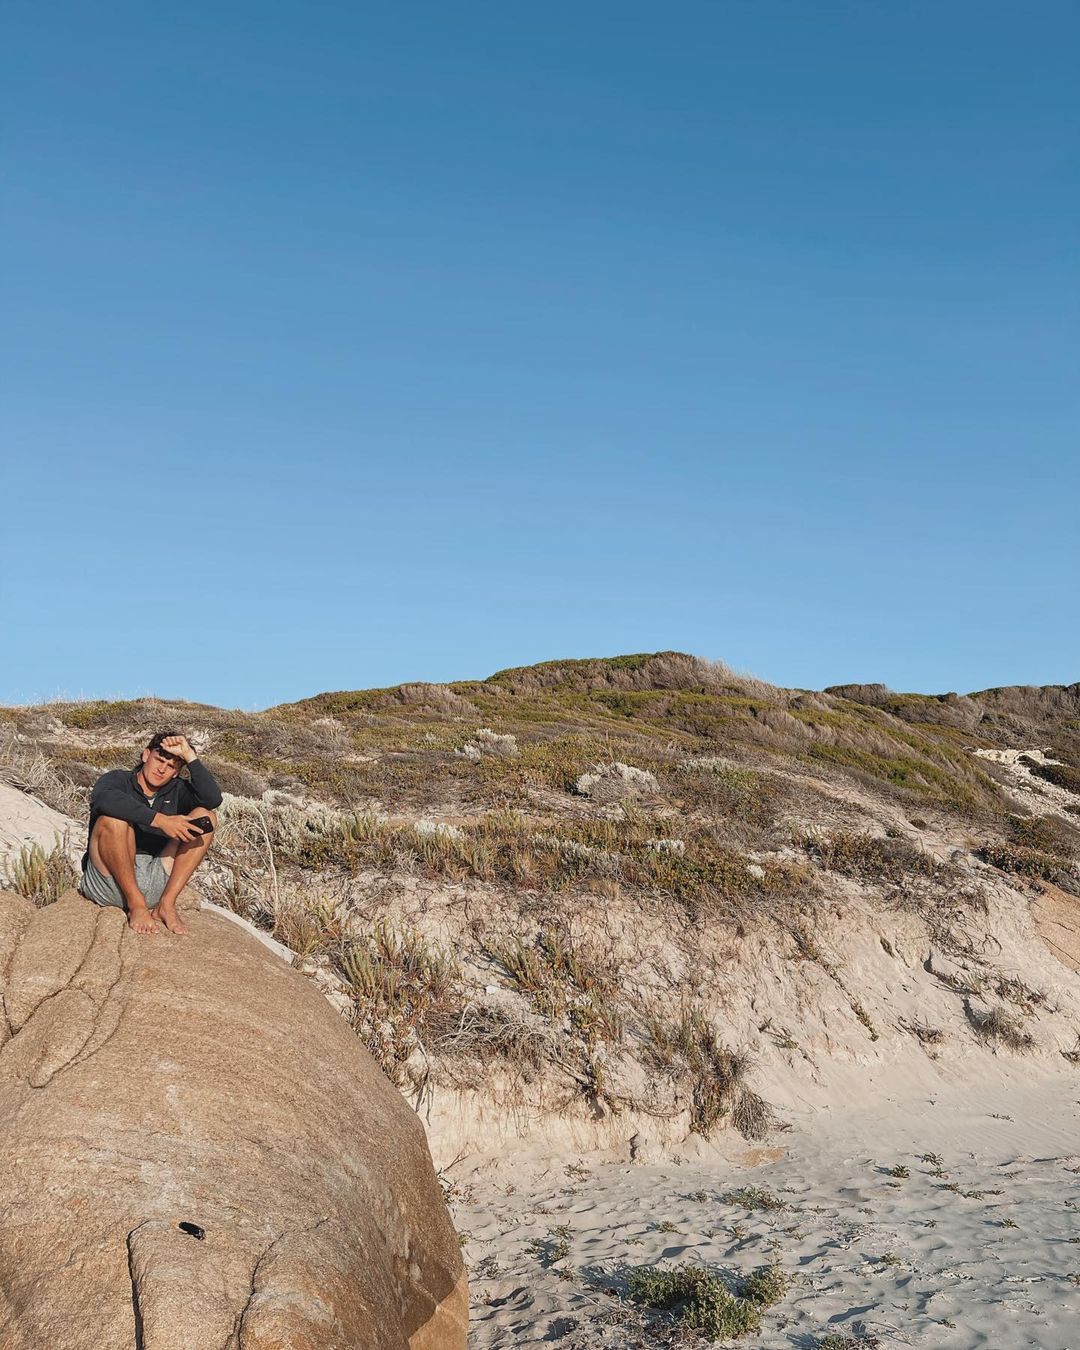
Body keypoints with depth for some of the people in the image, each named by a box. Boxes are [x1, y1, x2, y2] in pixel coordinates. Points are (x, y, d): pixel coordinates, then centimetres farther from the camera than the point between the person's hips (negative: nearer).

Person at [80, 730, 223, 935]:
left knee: (205, 817, -6)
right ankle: (136, 904, -19)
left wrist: (189, 755, -10)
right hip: (110, 884, -4)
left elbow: (213, 799, -7)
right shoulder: (118, 779, 2)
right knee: (115, 817, -28)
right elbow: (103, 798, -26)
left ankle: (166, 904, -16)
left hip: (154, 884, 4)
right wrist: (160, 820, -31)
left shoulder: (175, 790, 13)